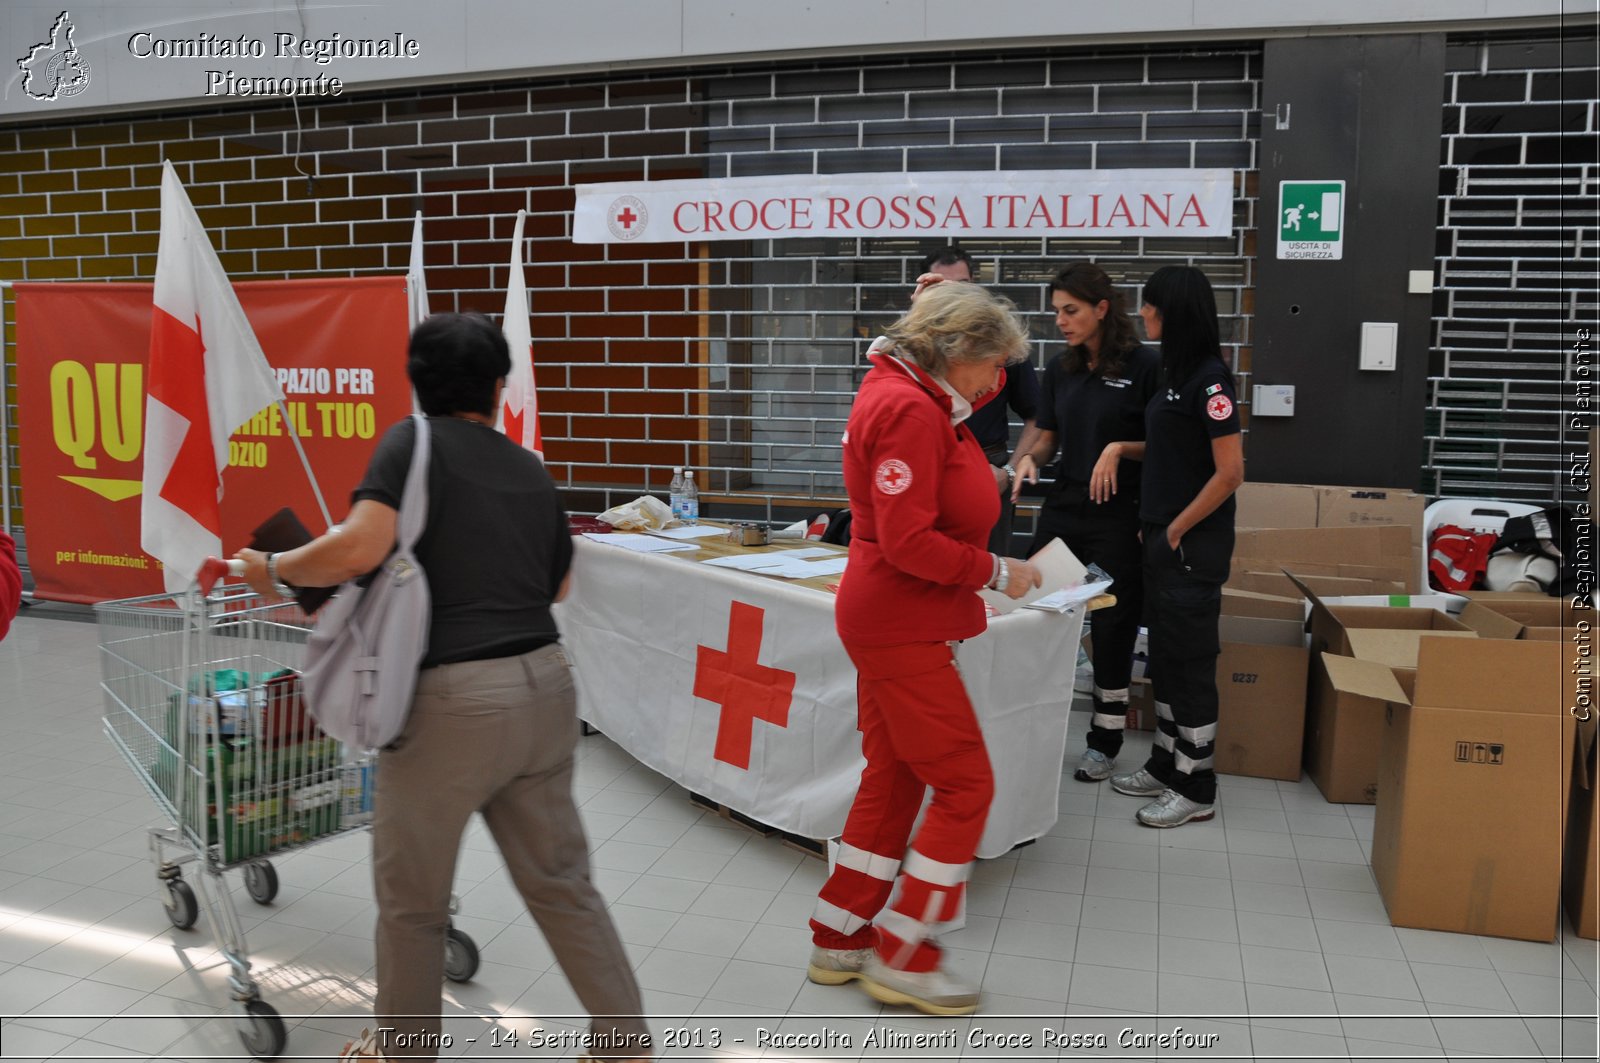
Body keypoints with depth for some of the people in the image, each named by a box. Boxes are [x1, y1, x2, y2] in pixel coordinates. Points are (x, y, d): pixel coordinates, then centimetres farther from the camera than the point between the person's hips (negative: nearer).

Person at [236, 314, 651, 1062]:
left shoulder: (413, 442, -3)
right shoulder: (530, 470, 14)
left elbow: (359, 549, -18)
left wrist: (273, 568, -1)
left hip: (453, 699, -5)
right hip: (544, 688, 6)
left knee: (411, 900, 16)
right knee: (560, 882, 18)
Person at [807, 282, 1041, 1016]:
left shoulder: (902, 391, 12)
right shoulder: (911, 411, -20)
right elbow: (909, 542, -26)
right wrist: (995, 572, -15)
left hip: (892, 623, 11)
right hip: (904, 628, -11)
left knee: (893, 782, 16)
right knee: (965, 787, -2)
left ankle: (841, 942, 27)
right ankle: (901, 959, 10)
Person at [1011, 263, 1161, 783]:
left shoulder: (1145, 365, -9)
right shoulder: (1060, 368, 8)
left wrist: (1120, 449, -22)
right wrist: (1030, 459, -7)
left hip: (1118, 518, -5)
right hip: (1062, 511, 5)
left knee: (1113, 627, 6)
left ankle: (1105, 739, 21)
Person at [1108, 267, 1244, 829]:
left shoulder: (1209, 379, -17)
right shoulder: (1177, 373, 10)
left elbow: (1229, 472, -20)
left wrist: (1178, 528, -15)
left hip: (1193, 545, -9)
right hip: (1163, 540, 9)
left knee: (1191, 662, 0)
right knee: (1166, 657, 16)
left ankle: (1195, 789, 12)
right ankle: (1166, 765, 30)